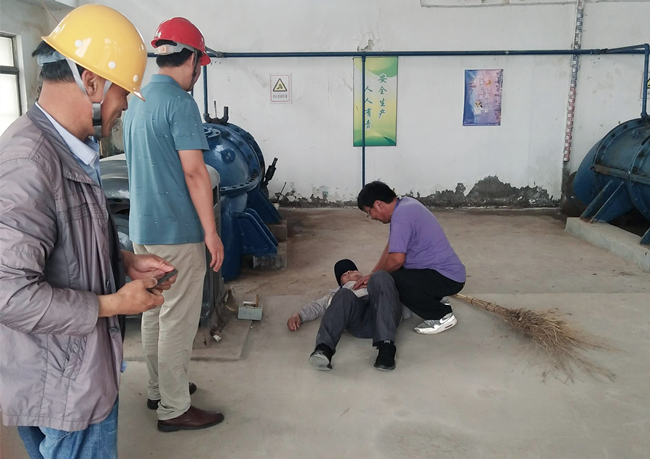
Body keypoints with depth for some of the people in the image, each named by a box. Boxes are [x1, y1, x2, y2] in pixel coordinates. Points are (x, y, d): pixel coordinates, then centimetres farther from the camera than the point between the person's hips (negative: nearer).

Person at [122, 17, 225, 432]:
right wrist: (211, 232, -16)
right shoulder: (180, 102, -15)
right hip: (176, 231, -9)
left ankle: (159, 389, 31)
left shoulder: (137, 102, 13)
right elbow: (193, 172, -19)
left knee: (154, 313, 17)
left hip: (142, 227, 9)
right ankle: (174, 409, 11)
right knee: (178, 321, 0)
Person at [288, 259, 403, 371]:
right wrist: (298, 315, 5)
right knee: (345, 296, -31)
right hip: (358, 324, 0)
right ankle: (324, 348, -52)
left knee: (380, 277, -28)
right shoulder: (339, 292, 43)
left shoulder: (378, 284, 44)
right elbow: (317, 305, 26)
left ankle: (386, 346, -45)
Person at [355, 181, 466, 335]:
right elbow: (391, 247, 14)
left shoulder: (401, 214, -22)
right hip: (445, 272, 10)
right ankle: (437, 301, 19)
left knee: (390, 281, -27)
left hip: (447, 277, -10)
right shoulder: (405, 204, 9)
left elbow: (396, 259, -25)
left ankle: (442, 316, -9)